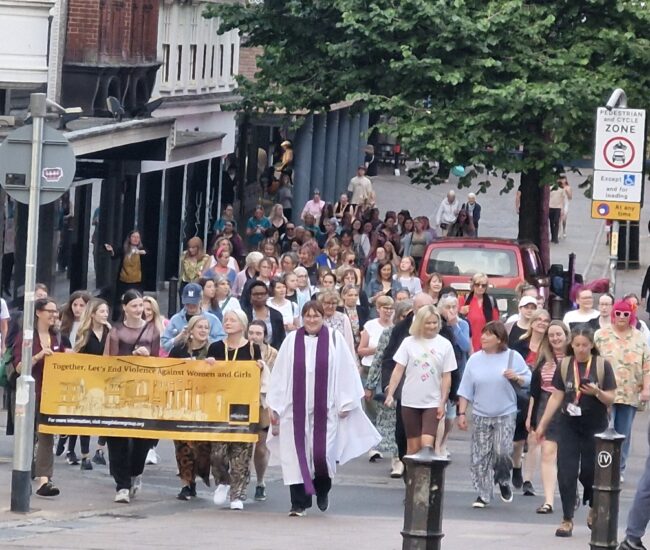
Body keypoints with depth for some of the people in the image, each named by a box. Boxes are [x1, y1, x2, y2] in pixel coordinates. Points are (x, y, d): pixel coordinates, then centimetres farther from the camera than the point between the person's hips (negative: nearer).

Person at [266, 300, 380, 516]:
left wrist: (345, 404, -1)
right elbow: (279, 374, 7)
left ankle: (322, 490, 23)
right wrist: (275, 406, 5)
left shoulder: (334, 339, 3)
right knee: (296, 456, 0)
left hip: (325, 409, -1)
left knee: (322, 453, -6)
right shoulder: (292, 340, 6)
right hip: (296, 408, 1)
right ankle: (298, 503, 8)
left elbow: (346, 371, 3)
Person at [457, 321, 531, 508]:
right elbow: (465, 390, 6)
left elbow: (528, 380, 5)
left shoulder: (513, 357, -1)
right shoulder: (475, 359, 4)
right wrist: (462, 413, 1)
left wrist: (516, 378, -16)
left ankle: (503, 481, 15)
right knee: (480, 456, 2)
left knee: (502, 451, -13)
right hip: (481, 415, 2)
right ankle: (483, 494, 11)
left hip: (505, 415, -2)